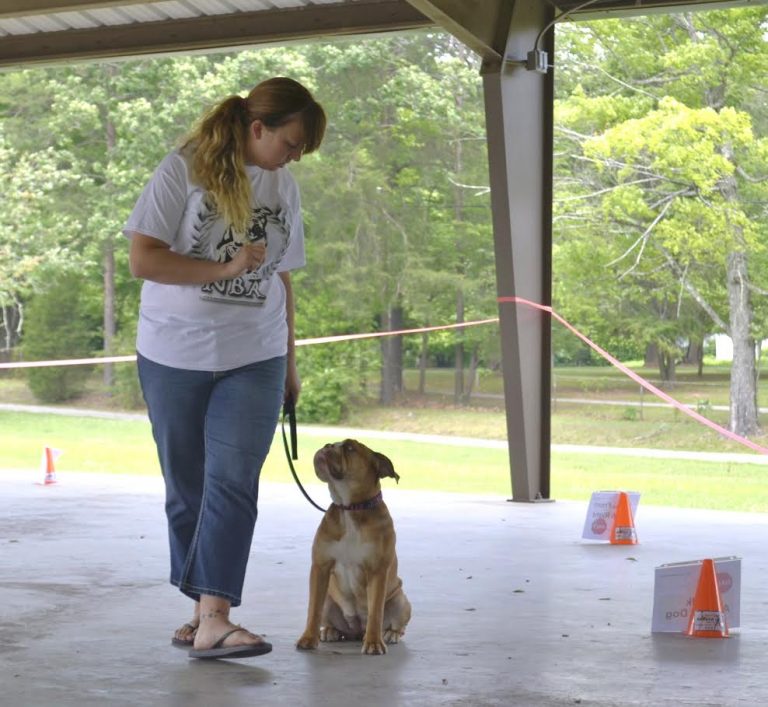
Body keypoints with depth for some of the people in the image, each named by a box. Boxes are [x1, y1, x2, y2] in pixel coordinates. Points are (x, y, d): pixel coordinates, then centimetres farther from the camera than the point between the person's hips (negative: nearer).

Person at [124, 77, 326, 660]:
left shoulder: (284, 186, 8)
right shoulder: (183, 170, -7)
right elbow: (143, 260, -13)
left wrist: (290, 362, 17)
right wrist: (227, 268, -17)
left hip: (254, 360, 3)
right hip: (173, 356, -2)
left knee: (233, 485, -11)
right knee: (187, 488, 7)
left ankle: (214, 618, -13)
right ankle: (202, 608, 21)